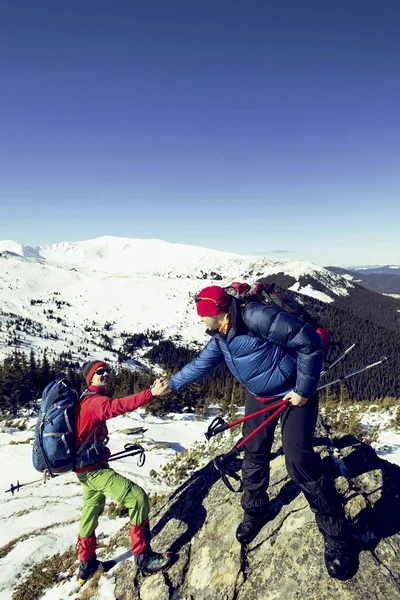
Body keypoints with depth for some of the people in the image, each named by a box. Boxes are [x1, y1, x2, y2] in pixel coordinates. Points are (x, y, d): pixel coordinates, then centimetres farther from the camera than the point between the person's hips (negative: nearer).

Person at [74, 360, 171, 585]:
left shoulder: (89, 400, 10)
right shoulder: (94, 401, -23)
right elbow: (118, 406, -44)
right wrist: (151, 393, -58)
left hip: (87, 467, 10)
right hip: (95, 470, -10)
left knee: (91, 512, 23)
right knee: (137, 497, -11)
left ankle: (87, 564, 40)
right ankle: (143, 556, 1)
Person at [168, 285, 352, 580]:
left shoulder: (256, 317, -31)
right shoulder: (220, 337, -2)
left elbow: (310, 341, -29)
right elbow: (201, 364, 15)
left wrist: (304, 390, -23)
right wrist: (172, 383, 17)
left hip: (294, 392, -8)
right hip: (259, 396, 8)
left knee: (299, 461, -13)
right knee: (254, 454, 12)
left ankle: (336, 537, 6)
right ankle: (255, 512, 37)